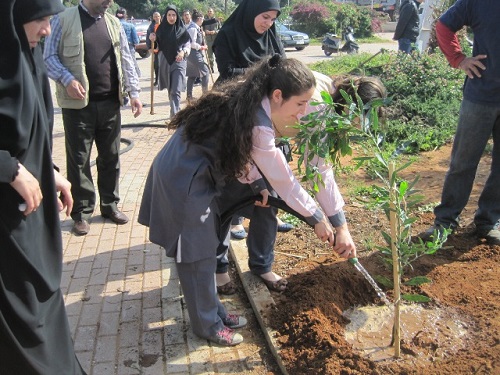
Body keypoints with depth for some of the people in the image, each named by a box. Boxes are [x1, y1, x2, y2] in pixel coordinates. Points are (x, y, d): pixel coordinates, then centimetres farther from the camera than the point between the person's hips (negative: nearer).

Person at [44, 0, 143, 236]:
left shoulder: (113, 23, 11)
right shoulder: (64, 19, -2)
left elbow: (126, 59, 10)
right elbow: (49, 57, -3)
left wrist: (133, 92, 2)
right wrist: (67, 79, -19)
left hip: (110, 103, 4)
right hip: (78, 104, -4)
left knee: (110, 156, 11)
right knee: (78, 159, 4)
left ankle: (110, 205, 26)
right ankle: (81, 212, 16)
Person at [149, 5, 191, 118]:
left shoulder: (182, 29, -2)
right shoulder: (161, 29, 2)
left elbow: (188, 43, 5)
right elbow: (157, 46, 6)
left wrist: (183, 51, -15)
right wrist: (153, 40, -15)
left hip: (178, 62, -3)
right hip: (165, 62, 3)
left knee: (176, 90, -12)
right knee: (170, 89, 14)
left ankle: (174, 114, -14)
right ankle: (176, 110, 31)